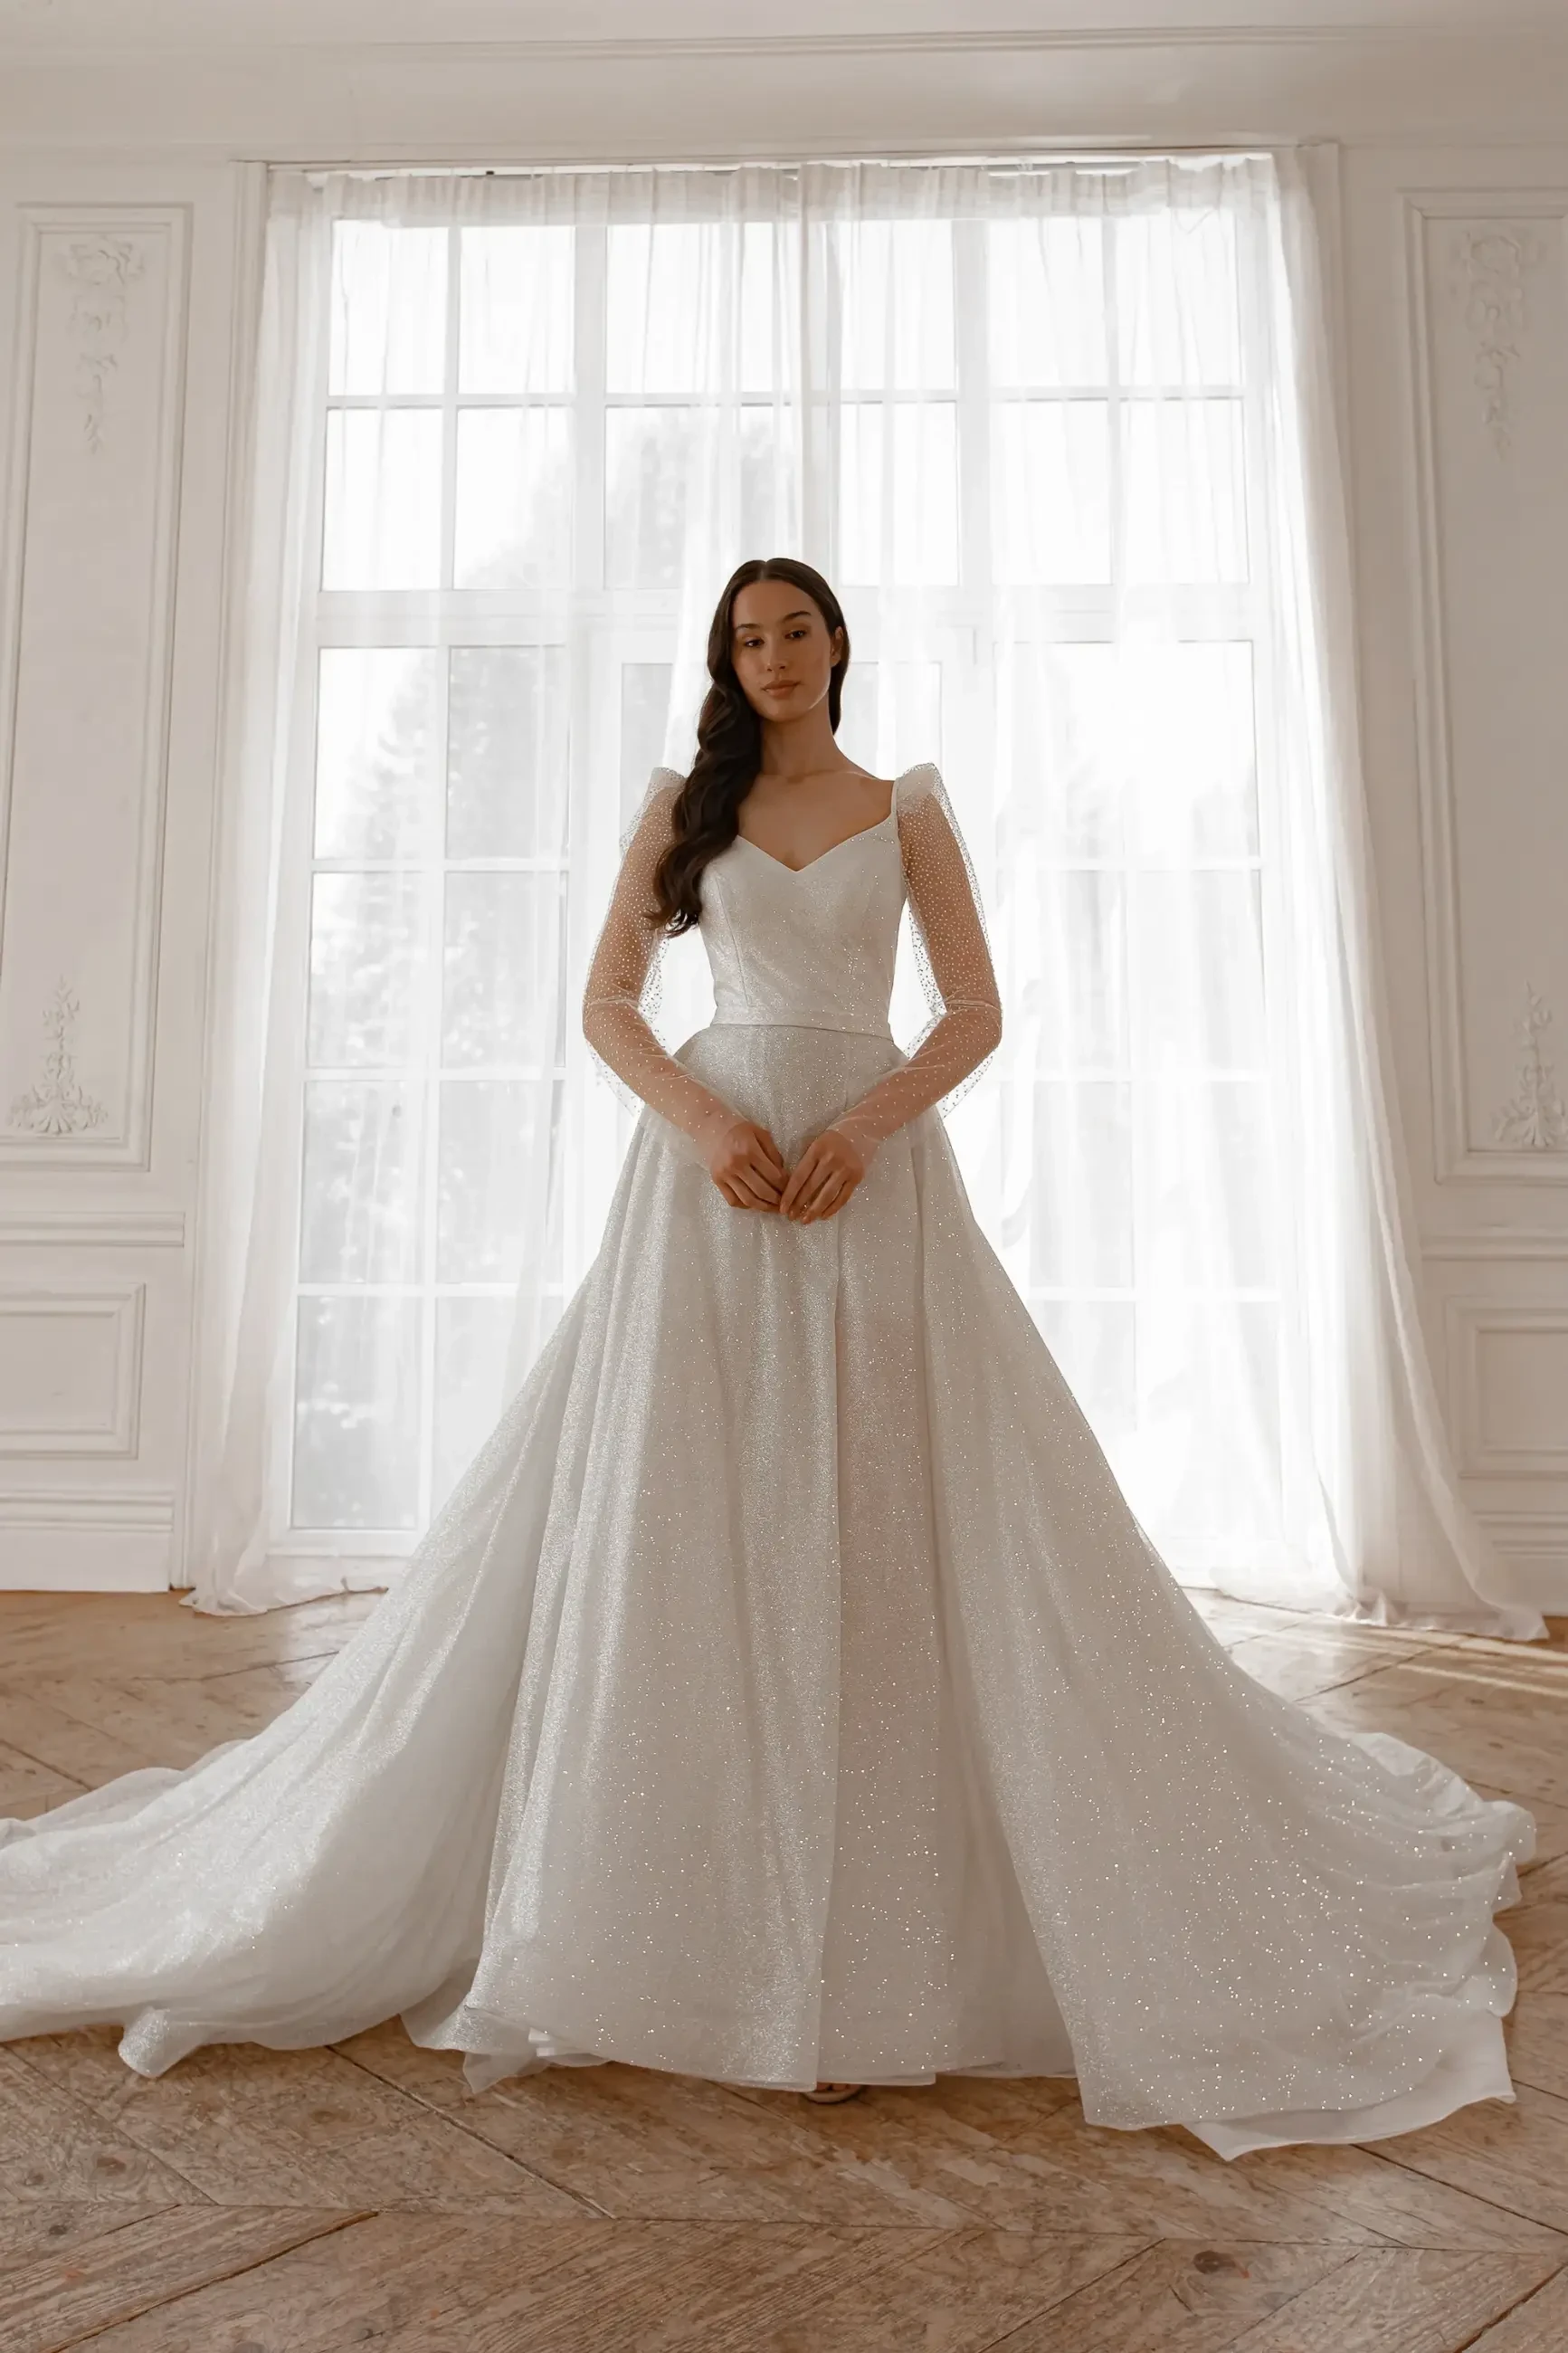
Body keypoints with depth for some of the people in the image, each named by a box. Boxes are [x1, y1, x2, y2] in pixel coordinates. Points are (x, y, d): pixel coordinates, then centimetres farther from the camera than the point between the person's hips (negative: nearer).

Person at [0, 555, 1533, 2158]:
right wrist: (702, 1121, -12)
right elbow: (605, 1003, 6)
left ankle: (877, 1932, 12)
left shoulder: (908, 810, 11)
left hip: (875, 1161, 0)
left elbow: (975, 1014, 4)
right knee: (688, 1515, -3)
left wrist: (866, 1123, -13)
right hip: (711, 1157, 1)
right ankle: (684, 1912, 10)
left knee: (875, 1519, -3)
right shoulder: (683, 804, 13)